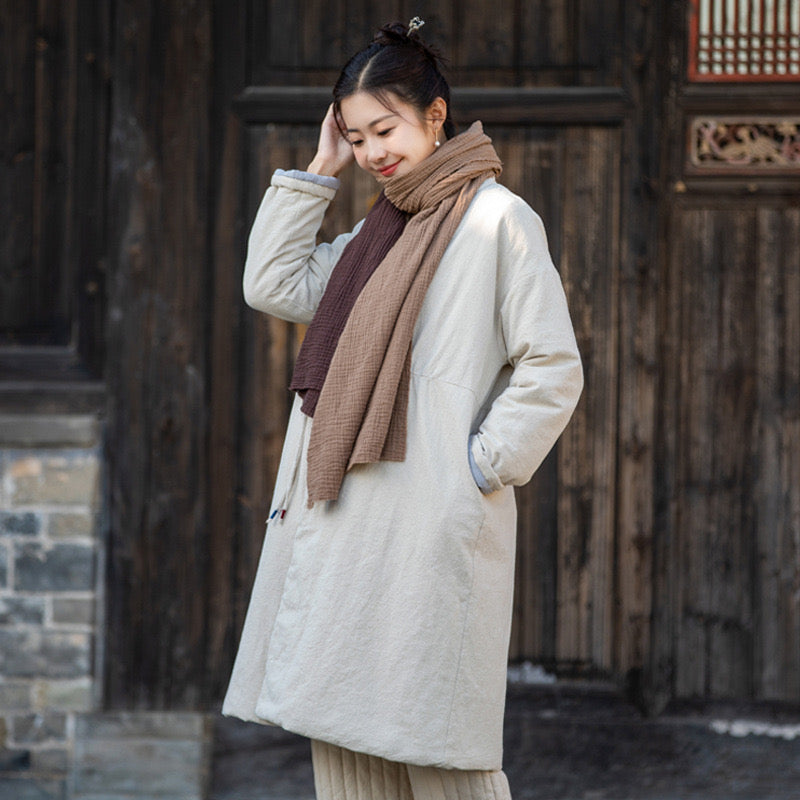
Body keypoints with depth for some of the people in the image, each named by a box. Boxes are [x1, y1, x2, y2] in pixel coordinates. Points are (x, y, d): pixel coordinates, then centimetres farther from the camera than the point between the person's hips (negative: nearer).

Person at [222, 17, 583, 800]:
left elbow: (553, 368, -9)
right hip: (346, 521, 8)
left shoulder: (496, 220, -6)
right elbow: (273, 286, 16)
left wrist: (484, 464, -12)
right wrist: (318, 171, 13)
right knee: (340, 734, 8)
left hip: (433, 524, -8)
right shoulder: (377, 230, 19)